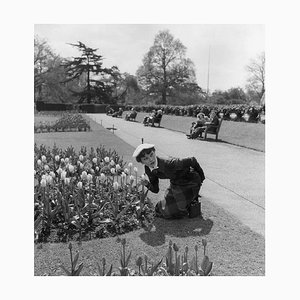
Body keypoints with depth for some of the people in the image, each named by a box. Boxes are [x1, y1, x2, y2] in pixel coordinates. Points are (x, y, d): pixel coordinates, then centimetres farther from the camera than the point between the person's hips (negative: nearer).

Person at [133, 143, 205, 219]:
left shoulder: (168, 164, -36)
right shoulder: (148, 170, -13)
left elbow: (192, 161, -26)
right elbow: (155, 189, -1)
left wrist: (201, 177, -9)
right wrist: (147, 184, -24)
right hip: (175, 183, 7)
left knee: (167, 212, -5)